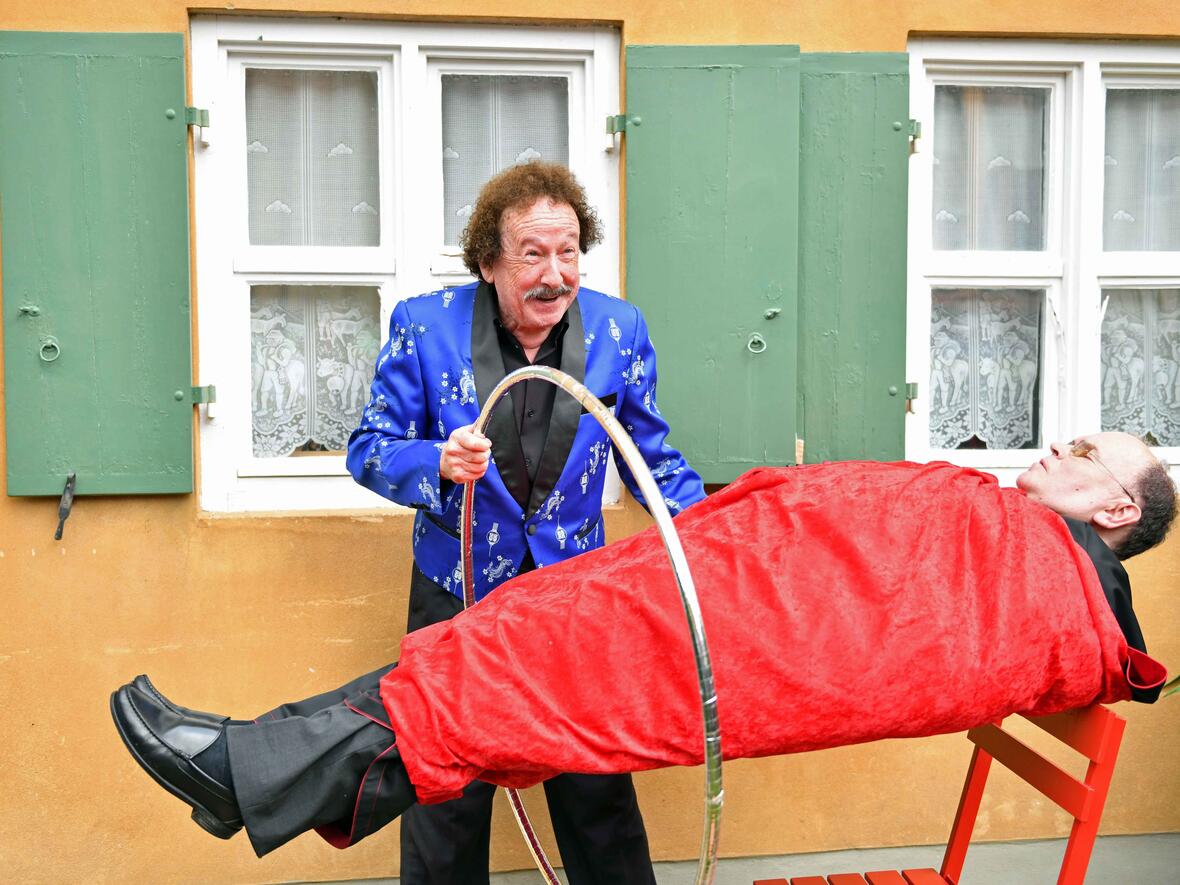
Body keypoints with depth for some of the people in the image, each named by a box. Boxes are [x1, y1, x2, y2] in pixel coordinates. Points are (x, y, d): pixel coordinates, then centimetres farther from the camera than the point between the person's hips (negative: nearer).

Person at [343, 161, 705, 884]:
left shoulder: (619, 329, -4)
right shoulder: (425, 325, -10)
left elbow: (654, 460, 6)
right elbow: (370, 449, -4)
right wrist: (440, 464, -26)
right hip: (457, 598, -1)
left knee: (600, 799, 13)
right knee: (445, 805, 14)